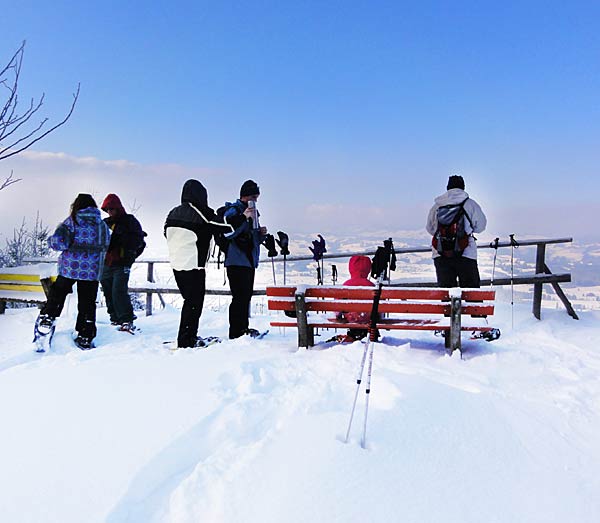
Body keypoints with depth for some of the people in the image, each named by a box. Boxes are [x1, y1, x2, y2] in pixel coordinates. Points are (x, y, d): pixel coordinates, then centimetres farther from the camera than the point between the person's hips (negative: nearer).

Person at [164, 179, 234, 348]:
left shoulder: (173, 212, 9)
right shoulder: (201, 213, -11)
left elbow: (167, 232, 20)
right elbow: (228, 227, -11)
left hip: (176, 263, 8)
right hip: (194, 265, -8)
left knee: (190, 300, 18)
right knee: (194, 302, -1)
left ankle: (189, 336, 25)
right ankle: (186, 341, 0)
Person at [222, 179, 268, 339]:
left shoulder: (252, 212, 21)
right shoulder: (233, 210, -6)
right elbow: (227, 233, -23)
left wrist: (261, 234, 7)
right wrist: (244, 217, -26)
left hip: (250, 261, 9)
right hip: (236, 261, -9)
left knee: (246, 296, 13)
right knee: (240, 296, -11)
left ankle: (243, 328, 22)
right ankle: (236, 332, -6)